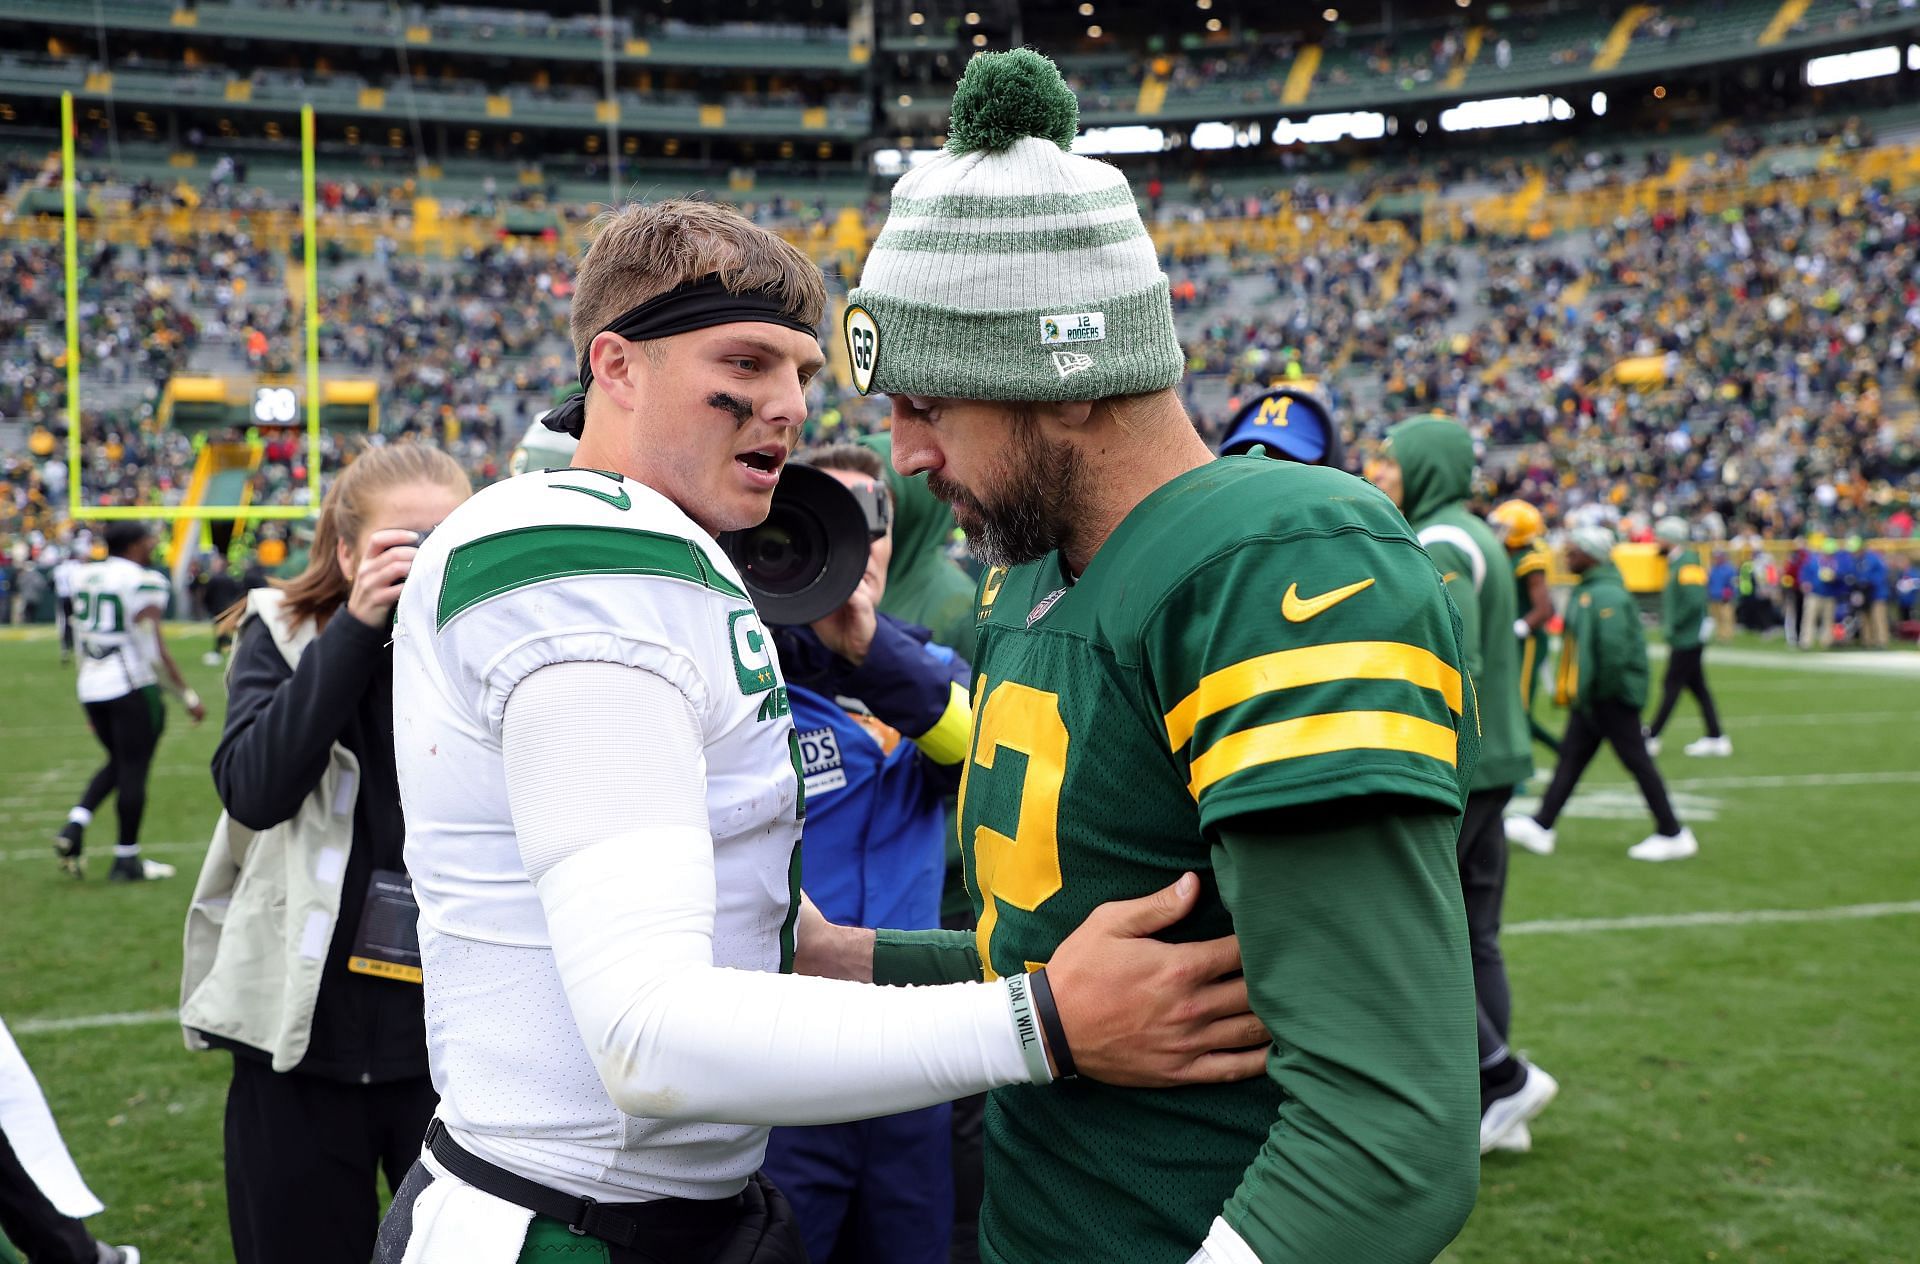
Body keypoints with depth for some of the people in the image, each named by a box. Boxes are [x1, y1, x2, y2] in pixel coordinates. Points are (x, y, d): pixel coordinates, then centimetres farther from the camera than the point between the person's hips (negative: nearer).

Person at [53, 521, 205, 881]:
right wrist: (187, 696, -8)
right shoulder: (143, 582, -13)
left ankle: (74, 826, 4)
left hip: (91, 689, 7)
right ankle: (126, 859, 10)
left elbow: (81, 643, 15)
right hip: (131, 689, -7)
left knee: (118, 763, 22)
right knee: (134, 770, 3)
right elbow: (154, 651, -15)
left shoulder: (84, 577, 9)